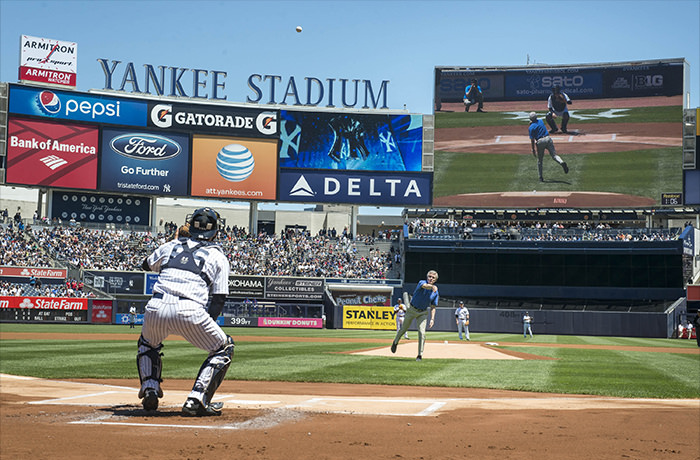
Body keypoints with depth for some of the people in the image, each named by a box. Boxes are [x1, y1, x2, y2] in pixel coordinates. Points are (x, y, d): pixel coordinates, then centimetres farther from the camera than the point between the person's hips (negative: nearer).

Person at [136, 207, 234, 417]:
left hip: (155, 307, 4)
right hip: (190, 311, -4)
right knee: (224, 347, 17)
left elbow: (146, 265, 41)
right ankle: (197, 400, 3)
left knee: (148, 342, 36)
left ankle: (149, 390, 18)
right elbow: (219, 298, 9)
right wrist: (206, 324, 20)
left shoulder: (171, 245, 23)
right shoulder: (218, 256, 15)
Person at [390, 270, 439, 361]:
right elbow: (425, 286, -45)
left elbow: (433, 307, -1)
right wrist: (432, 287, -67)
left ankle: (420, 355, -7)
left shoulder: (436, 293, -7)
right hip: (412, 310, -2)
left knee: (422, 332, -14)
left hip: (422, 313, 2)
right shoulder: (421, 282, -18)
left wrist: (432, 319, -15)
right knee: (404, 328, 15)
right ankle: (395, 342, 45)